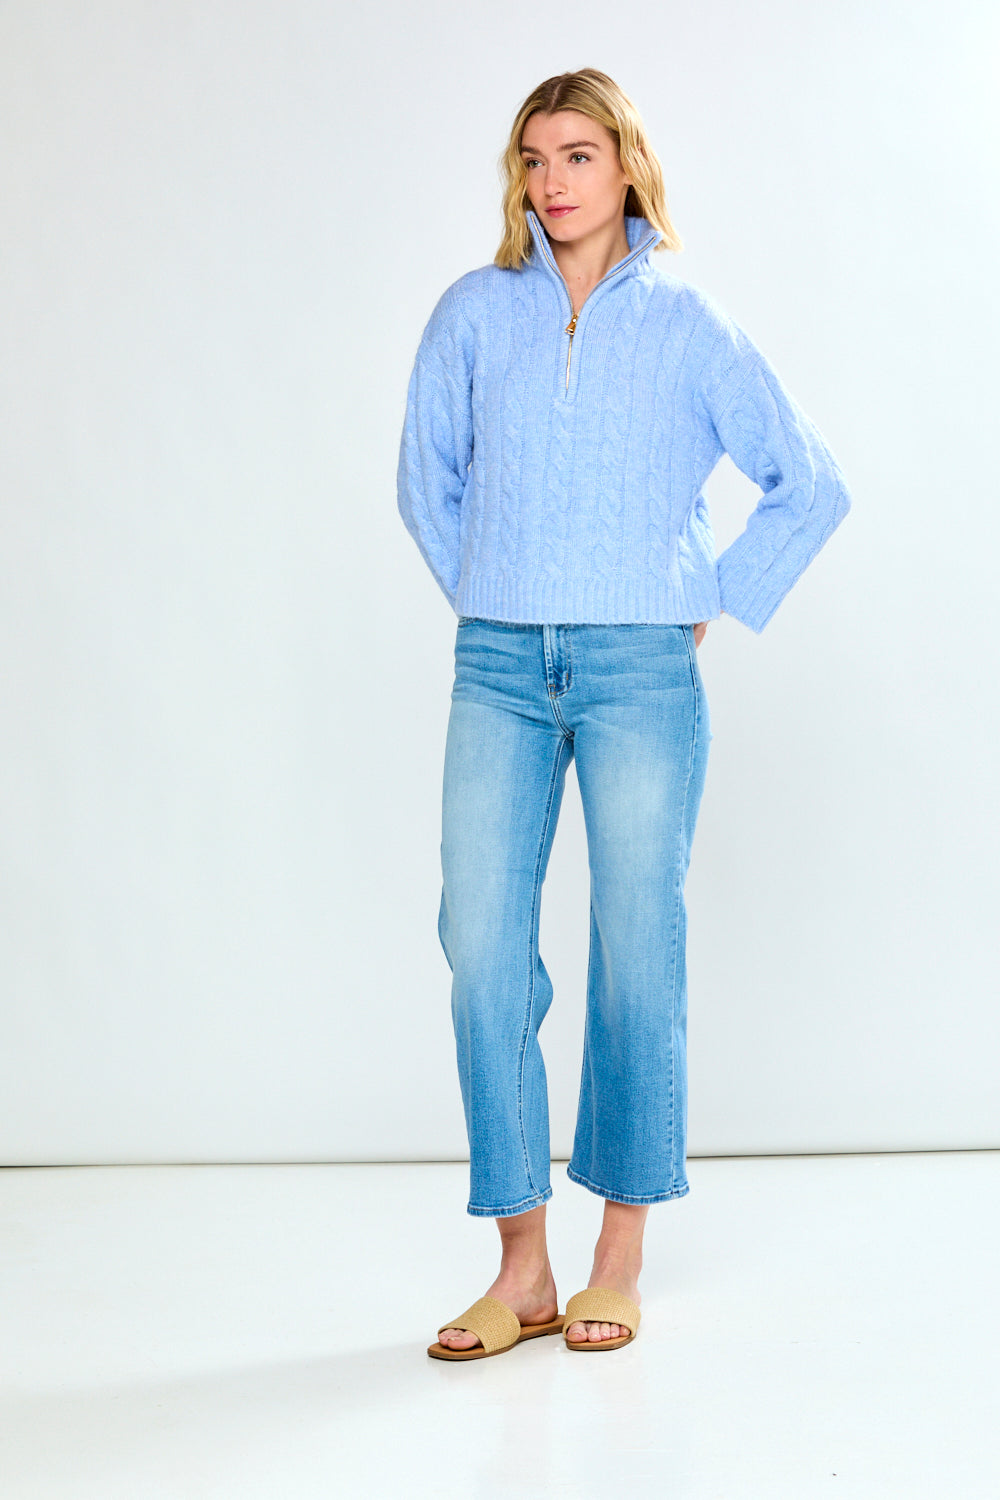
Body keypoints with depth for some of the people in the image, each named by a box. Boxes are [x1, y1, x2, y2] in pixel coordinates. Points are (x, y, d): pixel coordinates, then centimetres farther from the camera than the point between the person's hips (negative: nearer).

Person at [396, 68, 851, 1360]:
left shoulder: (689, 328, 2)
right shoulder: (474, 313, 6)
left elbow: (811, 487, 9)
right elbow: (426, 483, 18)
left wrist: (715, 604, 5)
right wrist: (487, 599, 13)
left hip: (641, 672, -1)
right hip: (499, 669, 2)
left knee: (638, 952, 1)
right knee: (482, 949, -5)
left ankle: (620, 1262, 15)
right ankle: (521, 1267, 5)